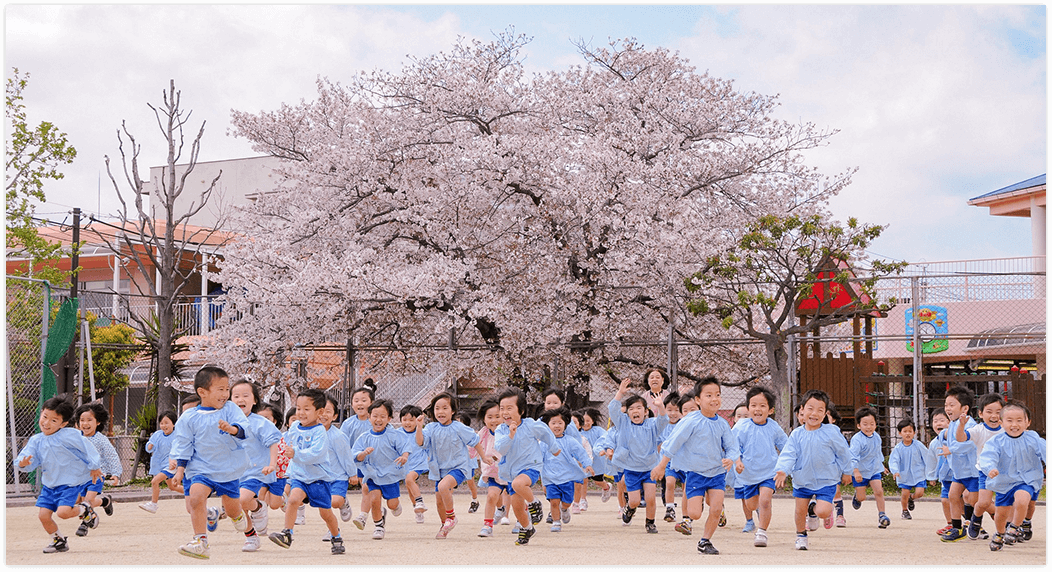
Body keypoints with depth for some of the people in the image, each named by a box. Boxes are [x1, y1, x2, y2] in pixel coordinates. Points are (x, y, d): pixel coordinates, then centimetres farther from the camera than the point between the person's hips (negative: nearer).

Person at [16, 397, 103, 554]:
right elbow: (28, 456, -3)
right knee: (44, 515, 0)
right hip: (49, 484, 6)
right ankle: (58, 540, 25)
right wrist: (23, 464, -27)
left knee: (63, 512, -23)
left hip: (70, 483, -6)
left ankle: (84, 509, 10)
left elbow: (86, 447, -10)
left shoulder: (69, 435, -16)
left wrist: (94, 467, -4)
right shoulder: (36, 440, 1)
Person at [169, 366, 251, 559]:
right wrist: (180, 468, -2)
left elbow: (244, 426, -16)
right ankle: (200, 541, -15)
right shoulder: (189, 418, -3)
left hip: (228, 469, 1)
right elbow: (183, 445, 3)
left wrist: (233, 429, -37)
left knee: (232, 508, 11)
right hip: (200, 469, -1)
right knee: (195, 497, -25)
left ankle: (238, 515, 51)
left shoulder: (230, 409, -3)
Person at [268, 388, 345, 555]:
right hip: (299, 476, 4)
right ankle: (287, 534, -21)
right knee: (293, 499, -24)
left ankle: (336, 539, 28)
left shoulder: (319, 432, -18)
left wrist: (296, 454, -40)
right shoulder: (294, 427, 2)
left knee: (325, 512, 6)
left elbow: (315, 453, -32)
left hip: (319, 478, -4)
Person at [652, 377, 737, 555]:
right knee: (695, 513, -10)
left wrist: (730, 459, -20)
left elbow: (732, 446, 3)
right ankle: (687, 516, 27)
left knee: (716, 510, -8)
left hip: (717, 472, 3)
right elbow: (673, 442, -10)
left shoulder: (722, 424, -1)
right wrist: (662, 465, -7)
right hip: (695, 472, -3)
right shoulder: (692, 421, -15)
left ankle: (705, 542, 11)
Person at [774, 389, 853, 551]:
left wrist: (846, 472, 9)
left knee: (823, 511, -16)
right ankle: (801, 535, 38)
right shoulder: (796, 434, -7)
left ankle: (814, 510, 20)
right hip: (802, 480, 2)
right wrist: (782, 470, -29)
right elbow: (788, 454, -11)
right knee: (800, 510, 10)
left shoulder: (831, 432, -11)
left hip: (826, 480, -2)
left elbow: (843, 453, 1)